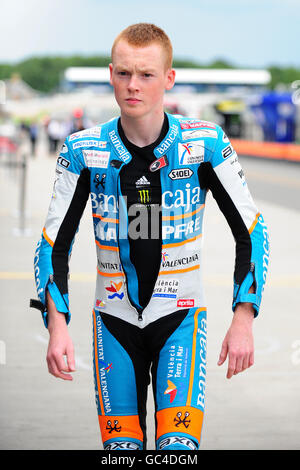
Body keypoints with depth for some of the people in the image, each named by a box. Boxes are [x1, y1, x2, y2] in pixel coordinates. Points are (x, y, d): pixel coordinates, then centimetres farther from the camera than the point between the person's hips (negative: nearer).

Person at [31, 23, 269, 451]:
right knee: (122, 448, 1)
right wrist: (57, 325, -10)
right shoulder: (83, 150, -6)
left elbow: (251, 232, -3)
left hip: (180, 314, -1)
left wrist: (243, 320, -11)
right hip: (115, 319, 2)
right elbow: (55, 242, 0)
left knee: (178, 446, -14)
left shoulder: (206, 143, -10)